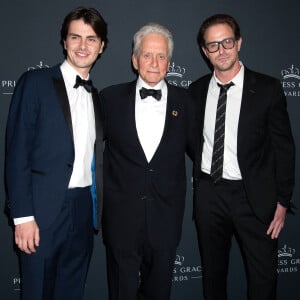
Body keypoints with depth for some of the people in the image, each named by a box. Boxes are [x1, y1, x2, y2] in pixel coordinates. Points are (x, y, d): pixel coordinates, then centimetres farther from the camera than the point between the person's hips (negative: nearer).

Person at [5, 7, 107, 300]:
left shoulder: (97, 96, 12)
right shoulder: (35, 82, -5)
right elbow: (17, 152, -9)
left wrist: (95, 211, 8)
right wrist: (23, 216, -14)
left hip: (84, 210, 5)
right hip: (43, 209, -5)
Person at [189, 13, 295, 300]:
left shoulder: (268, 88, -7)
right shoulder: (196, 90, 3)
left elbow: (284, 147, -5)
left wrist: (282, 201, -6)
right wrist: (199, 183, 5)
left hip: (254, 195, -3)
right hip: (208, 193, 3)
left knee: (263, 275, 7)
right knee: (212, 271, 18)